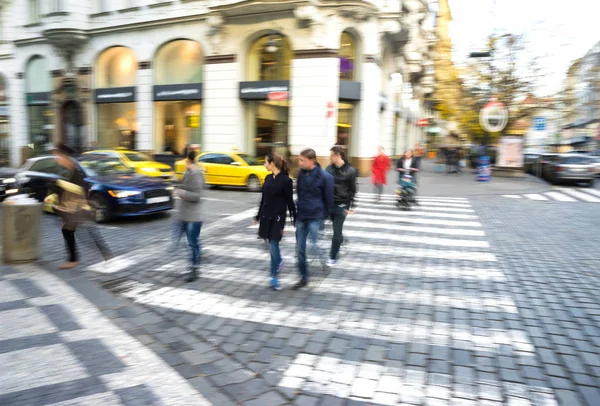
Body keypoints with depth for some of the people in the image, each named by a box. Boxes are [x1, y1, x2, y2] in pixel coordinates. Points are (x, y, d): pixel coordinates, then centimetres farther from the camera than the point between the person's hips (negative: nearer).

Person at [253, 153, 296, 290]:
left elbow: (290, 202, -9)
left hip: (278, 217, -6)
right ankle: (279, 261, 42)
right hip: (266, 216, 6)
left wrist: (295, 220, -5)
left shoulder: (286, 180, -12)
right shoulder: (268, 178, 7)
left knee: (274, 246, -4)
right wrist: (258, 216, 17)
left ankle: (274, 277, 8)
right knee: (272, 245, 15)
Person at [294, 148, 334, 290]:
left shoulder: (325, 177, -12)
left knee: (314, 247, -6)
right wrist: (299, 210, 14)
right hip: (300, 217, 6)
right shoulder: (301, 174, 5)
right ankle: (303, 277, 20)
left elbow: (329, 199, -6)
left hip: (315, 218, -6)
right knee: (300, 248, 8)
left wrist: (323, 217, 1)